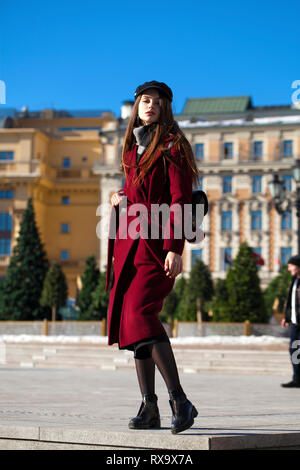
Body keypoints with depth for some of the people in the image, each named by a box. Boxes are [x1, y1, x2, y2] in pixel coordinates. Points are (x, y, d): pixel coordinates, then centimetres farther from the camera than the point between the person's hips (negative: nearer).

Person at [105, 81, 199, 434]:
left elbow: (180, 201, -10)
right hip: (129, 243, 8)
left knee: (140, 314, -23)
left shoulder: (173, 146, -3)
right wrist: (119, 198, 9)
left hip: (157, 243, -7)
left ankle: (180, 401, -22)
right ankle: (149, 409, 8)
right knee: (131, 321, 3)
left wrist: (174, 248, -20)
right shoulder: (132, 149, 19)